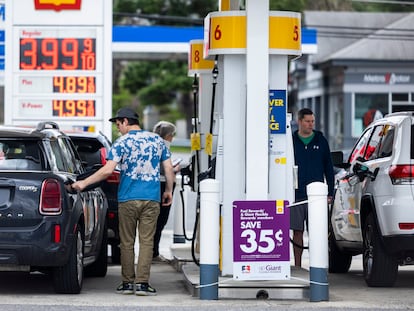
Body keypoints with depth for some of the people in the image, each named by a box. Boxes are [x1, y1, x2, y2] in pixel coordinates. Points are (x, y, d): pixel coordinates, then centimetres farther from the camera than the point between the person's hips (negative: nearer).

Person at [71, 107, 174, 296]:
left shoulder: (122, 143, -4)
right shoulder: (157, 140, 7)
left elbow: (107, 170, -12)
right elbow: (168, 169, 8)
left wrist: (84, 183, -5)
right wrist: (169, 191, 20)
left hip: (127, 199, -2)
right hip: (151, 199, 2)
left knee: (127, 242, 7)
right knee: (146, 241, 2)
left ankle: (128, 282, 9)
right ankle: (142, 283, -4)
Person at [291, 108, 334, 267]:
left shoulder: (321, 141, 7)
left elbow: (328, 168, 9)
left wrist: (330, 192, 3)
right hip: (296, 195, 1)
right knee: (297, 231, 4)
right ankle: (297, 265, 10)